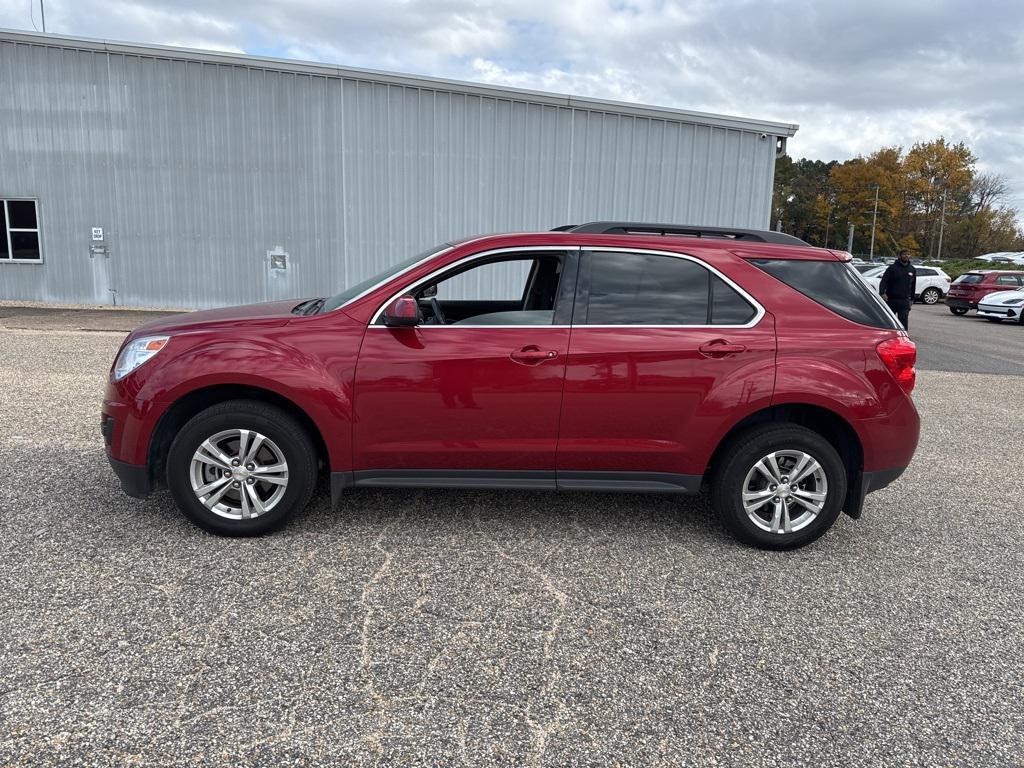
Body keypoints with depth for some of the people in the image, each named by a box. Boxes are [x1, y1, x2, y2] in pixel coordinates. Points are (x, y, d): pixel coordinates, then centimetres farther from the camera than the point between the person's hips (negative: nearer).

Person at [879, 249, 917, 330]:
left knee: (904, 321, -6)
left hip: (904, 301, 2)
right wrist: (882, 292, -27)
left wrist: (912, 299, 17)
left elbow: (913, 286, 19)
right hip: (891, 299, -2)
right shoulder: (892, 268, -2)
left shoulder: (912, 270, 11)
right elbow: (884, 281, -11)